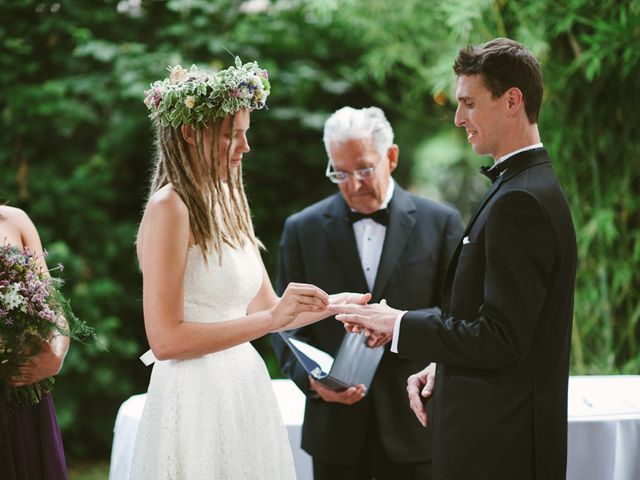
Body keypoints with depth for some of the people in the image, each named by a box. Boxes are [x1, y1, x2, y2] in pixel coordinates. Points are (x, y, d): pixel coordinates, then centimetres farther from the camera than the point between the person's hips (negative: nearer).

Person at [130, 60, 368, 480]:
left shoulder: (230, 203, 10)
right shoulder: (170, 208, -14)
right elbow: (165, 339, -19)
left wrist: (339, 302, 5)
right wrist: (272, 319, -21)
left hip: (244, 393, 8)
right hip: (199, 398, -8)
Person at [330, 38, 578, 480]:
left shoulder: (520, 201, -20)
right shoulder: (531, 187, 12)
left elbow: (501, 339, -23)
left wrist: (399, 324, -15)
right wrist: (439, 365, 8)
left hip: (498, 442, -9)